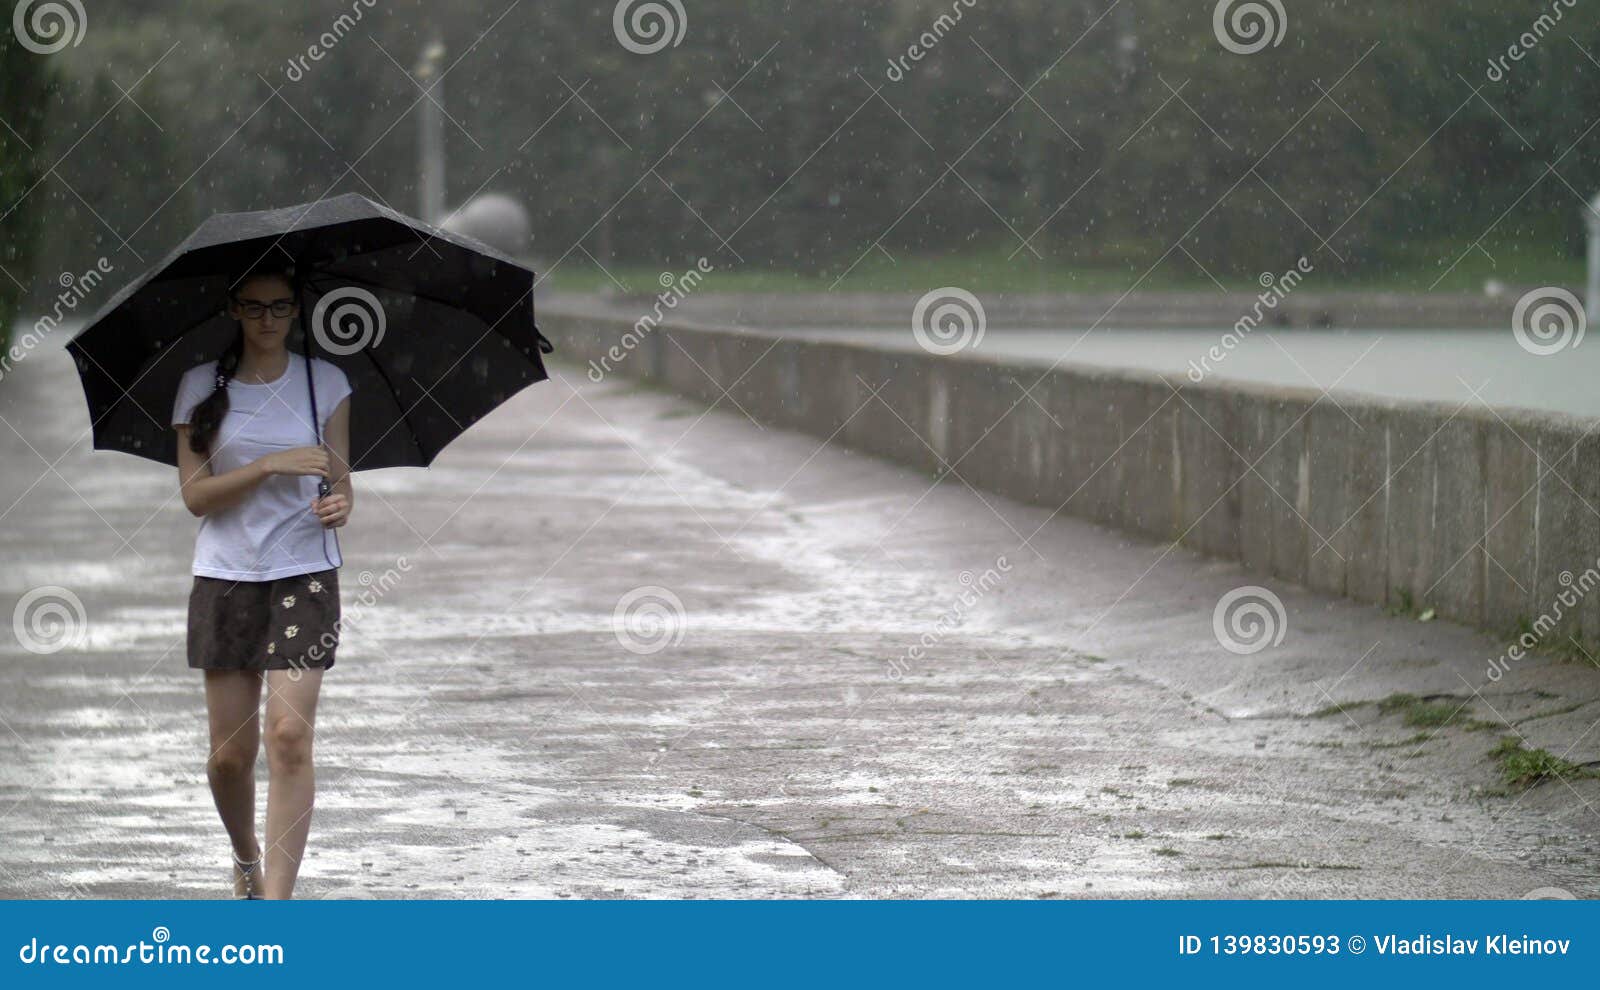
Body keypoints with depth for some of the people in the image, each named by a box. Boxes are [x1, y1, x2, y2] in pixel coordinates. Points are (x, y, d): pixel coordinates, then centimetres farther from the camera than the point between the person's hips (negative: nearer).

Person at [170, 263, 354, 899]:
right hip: (224, 576, 1)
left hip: (303, 573, -1)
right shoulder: (201, 387, 4)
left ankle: (274, 903, -17)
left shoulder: (325, 382, 6)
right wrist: (272, 466, -15)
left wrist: (341, 505, -14)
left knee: (290, 735, -15)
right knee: (231, 752, 3)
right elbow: (194, 494, -3)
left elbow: (340, 481, 9)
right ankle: (245, 858, 33)